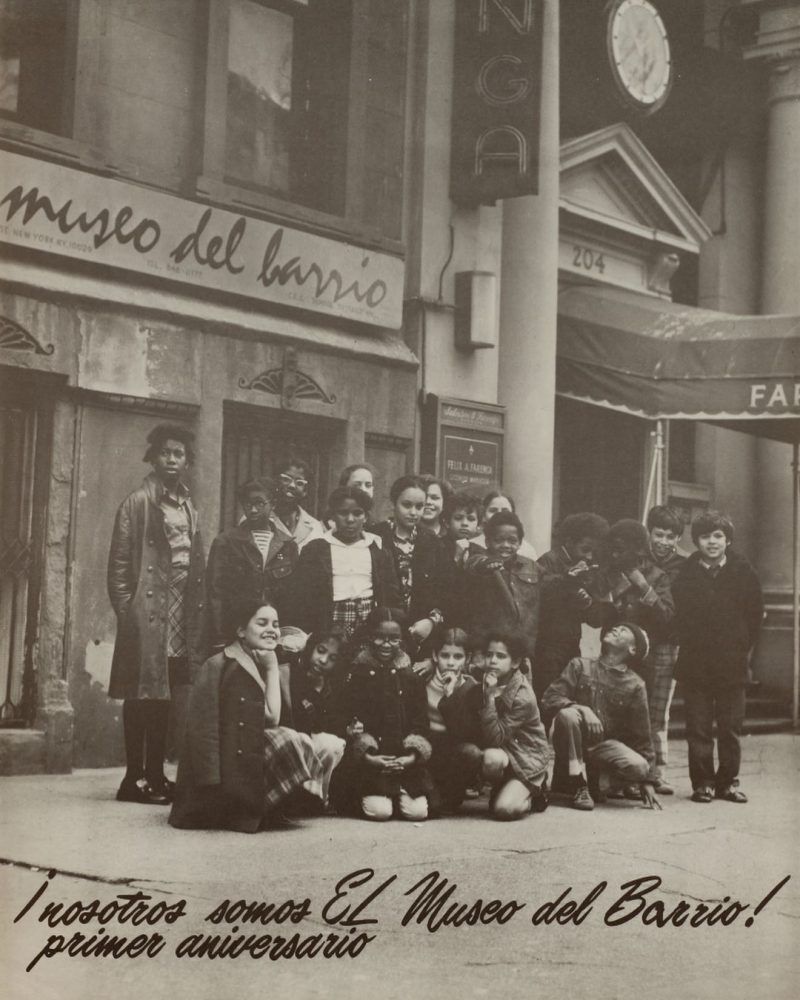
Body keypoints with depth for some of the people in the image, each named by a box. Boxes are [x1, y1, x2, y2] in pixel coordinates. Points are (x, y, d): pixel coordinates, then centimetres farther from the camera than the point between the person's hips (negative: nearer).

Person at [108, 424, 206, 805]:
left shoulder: (188, 506, 17)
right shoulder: (138, 502, -2)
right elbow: (119, 564, -6)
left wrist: (198, 611, 9)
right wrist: (126, 612, -12)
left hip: (182, 614, 6)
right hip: (147, 612, -6)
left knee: (165, 696, 7)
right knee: (142, 695, -3)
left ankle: (155, 775, 13)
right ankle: (134, 777, 2)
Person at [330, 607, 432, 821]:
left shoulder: (410, 676, 12)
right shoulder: (356, 674, 3)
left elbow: (421, 721, 9)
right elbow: (346, 720, -3)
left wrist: (413, 754, -8)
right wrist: (366, 755, -15)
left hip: (406, 761, 3)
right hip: (370, 762, -2)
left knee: (418, 811, -14)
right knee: (379, 811, -20)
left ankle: (401, 794, 18)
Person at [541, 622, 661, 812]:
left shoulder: (635, 685, 2)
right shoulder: (580, 666, 2)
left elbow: (641, 733, 4)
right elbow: (550, 697, -9)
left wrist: (647, 781, 1)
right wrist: (582, 709, -27)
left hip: (604, 745, 1)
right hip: (574, 742, -1)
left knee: (638, 767, -28)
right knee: (567, 714, -33)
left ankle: (595, 780, 3)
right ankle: (578, 785, -20)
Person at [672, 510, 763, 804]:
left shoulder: (742, 571, 1)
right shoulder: (686, 574, 1)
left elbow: (755, 613, 6)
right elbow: (677, 615, 5)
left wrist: (744, 646, 3)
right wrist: (689, 645, -1)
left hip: (732, 663, 0)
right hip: (695, 664, 0)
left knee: (731, 727, 6)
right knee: (699, 728, 2)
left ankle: (728, 781, 17)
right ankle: (703, 783, 10)